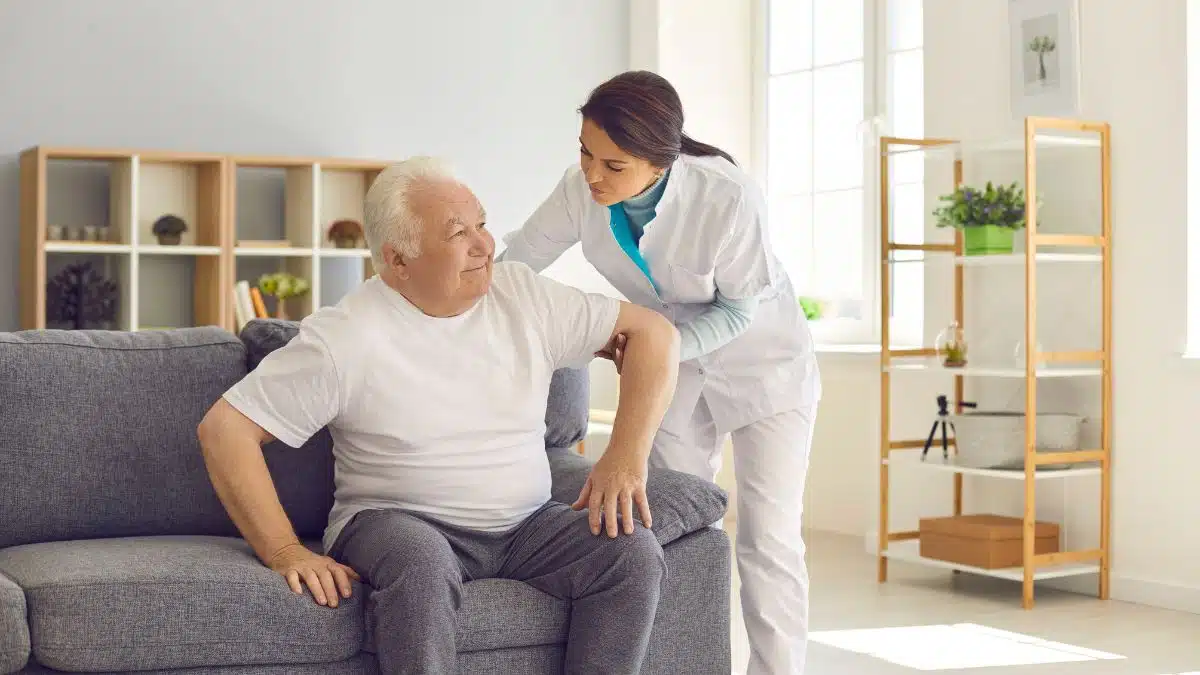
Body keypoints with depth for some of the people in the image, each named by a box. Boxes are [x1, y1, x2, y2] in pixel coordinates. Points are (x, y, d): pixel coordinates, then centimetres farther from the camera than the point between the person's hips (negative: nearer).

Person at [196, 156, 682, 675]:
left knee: (635, 550, -22)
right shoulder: (345, 337, -9)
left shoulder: (523, 296, 2)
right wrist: (284, 552, -19)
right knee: (421, 563, -39)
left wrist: (627, 456, -8)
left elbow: (654, 331, 6)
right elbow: (223, 428, -10)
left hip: (525, 526, 4)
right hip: (397, 523, -4)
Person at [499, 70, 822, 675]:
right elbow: (516, 261, -10)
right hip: (675, 362, 5)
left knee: (767, 540, -6)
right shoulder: (580, 189, -22)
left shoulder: (729, 198, -35)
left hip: (763, 364, -4)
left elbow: (739, 308, -20)